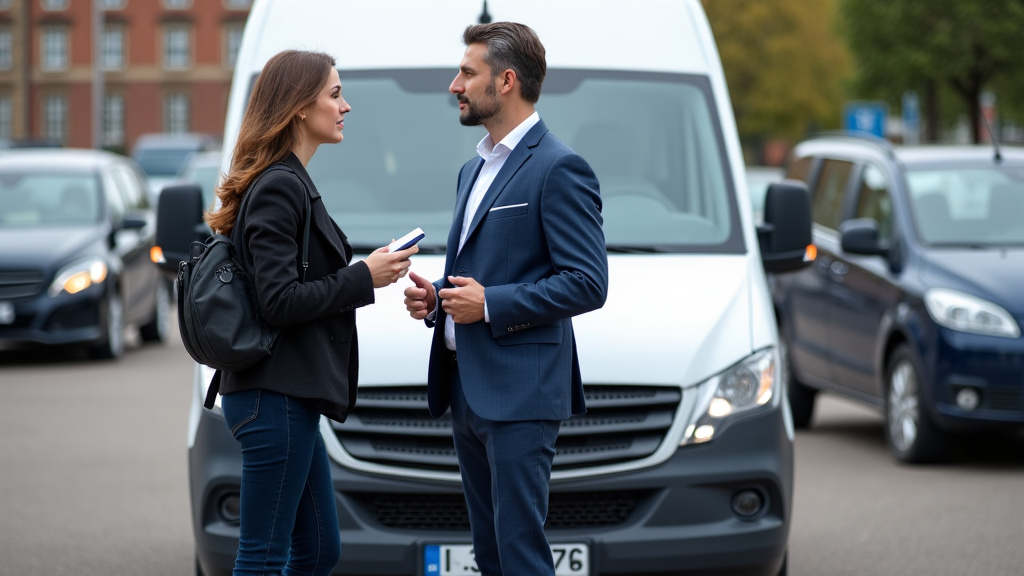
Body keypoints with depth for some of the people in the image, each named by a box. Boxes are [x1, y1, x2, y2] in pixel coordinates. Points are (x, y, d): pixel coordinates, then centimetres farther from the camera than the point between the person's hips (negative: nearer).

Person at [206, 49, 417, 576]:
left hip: (291, 397, 11)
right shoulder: (279, 187, -14)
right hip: (275, 395, -11)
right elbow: (279, 301, -21)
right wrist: (364, 278, -13)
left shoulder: (291, 183, 17)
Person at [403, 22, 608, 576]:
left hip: (520, 392, -9)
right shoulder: (473, 170, 20)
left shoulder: (559, 168, -10)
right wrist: (435, 297, 9)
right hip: (466, 388, 9)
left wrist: (490, 304, -18)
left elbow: (588, 283, -16)